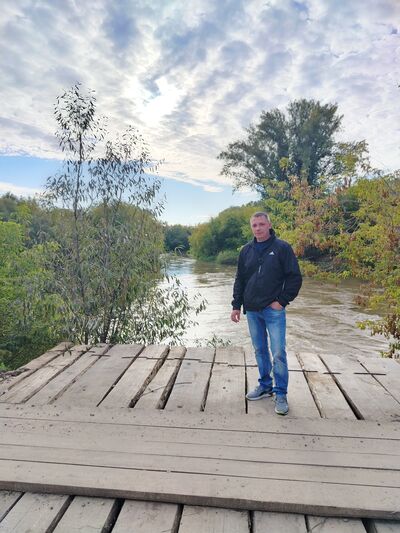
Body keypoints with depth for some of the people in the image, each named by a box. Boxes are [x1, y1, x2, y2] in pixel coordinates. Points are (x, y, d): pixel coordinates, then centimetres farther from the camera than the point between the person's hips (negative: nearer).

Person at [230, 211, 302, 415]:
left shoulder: (282, 248, -5)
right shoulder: (246, 250, 9)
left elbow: (295, 277, -5)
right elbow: (240, 280, 13)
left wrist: (282, 301, -10)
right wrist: (236, 306, 9)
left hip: (273, 310, -4)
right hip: (252, 311, 5)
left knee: (278, 352, -3)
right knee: (260, 350, 14)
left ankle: (281, 394, 11)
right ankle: (265, 386, 30)